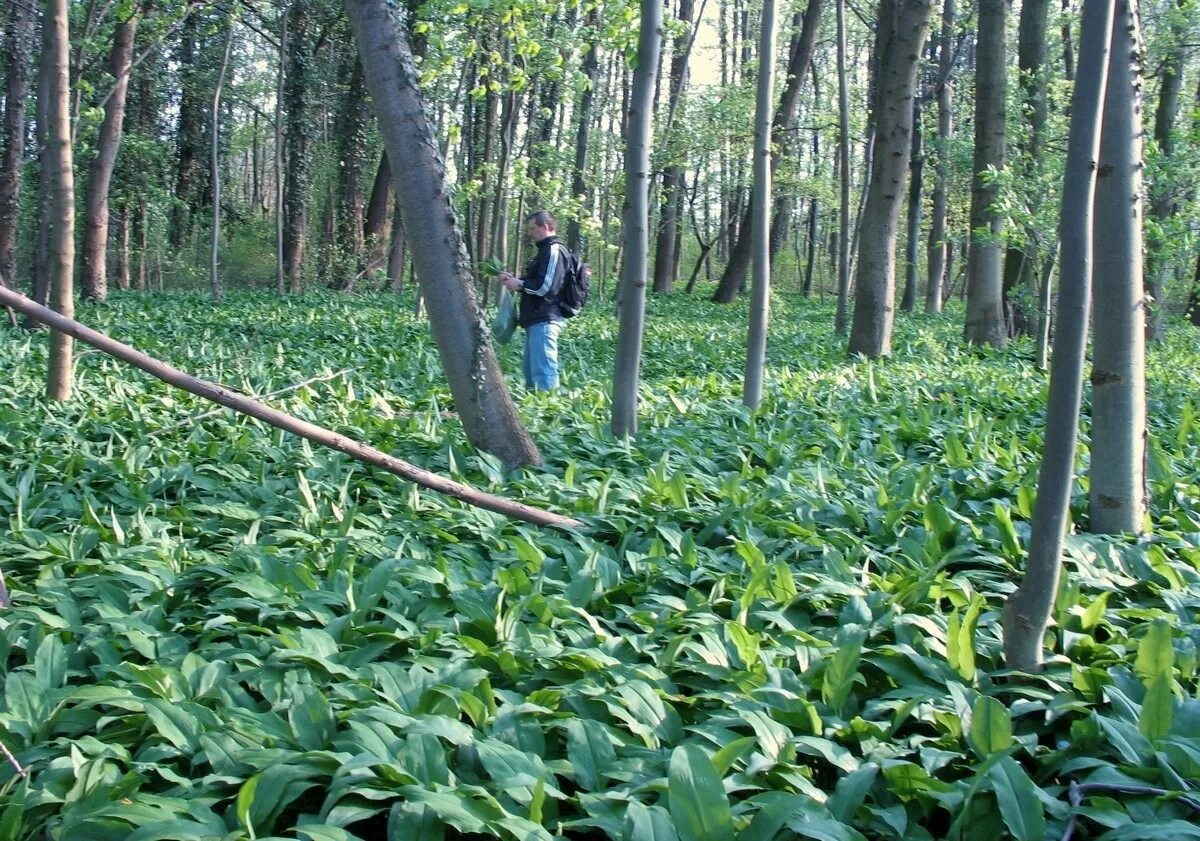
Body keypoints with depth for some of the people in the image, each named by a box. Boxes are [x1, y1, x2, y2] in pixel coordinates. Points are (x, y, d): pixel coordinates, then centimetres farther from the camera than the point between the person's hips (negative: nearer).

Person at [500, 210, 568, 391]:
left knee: (543, 373, -13)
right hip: (537, 321, 11)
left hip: (544, 321, -11)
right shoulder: (546, 250, 21)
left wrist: (519, 284, -8)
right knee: (532, 374, 15)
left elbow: (545, 286, -21)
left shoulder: (554, 250, -11)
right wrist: (514, 279, 14)